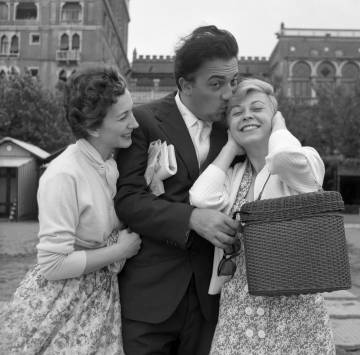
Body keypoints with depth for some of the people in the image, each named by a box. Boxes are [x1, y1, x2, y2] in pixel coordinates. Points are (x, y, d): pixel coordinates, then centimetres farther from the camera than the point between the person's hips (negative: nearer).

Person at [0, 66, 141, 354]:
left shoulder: (114, 163, -2)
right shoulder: (63, 176, -24)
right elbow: (54, 265, -21)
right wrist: (120, 250, -16)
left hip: (102, 296, 7)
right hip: (61, 306, -6)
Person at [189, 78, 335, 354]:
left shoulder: (307, 159, -5)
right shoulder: (232, 176, 7)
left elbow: (285, 157, -30)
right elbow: (203, 199, -14)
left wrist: (278, 128, -7)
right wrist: (230, 148, -1)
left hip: (294, 306, -3)